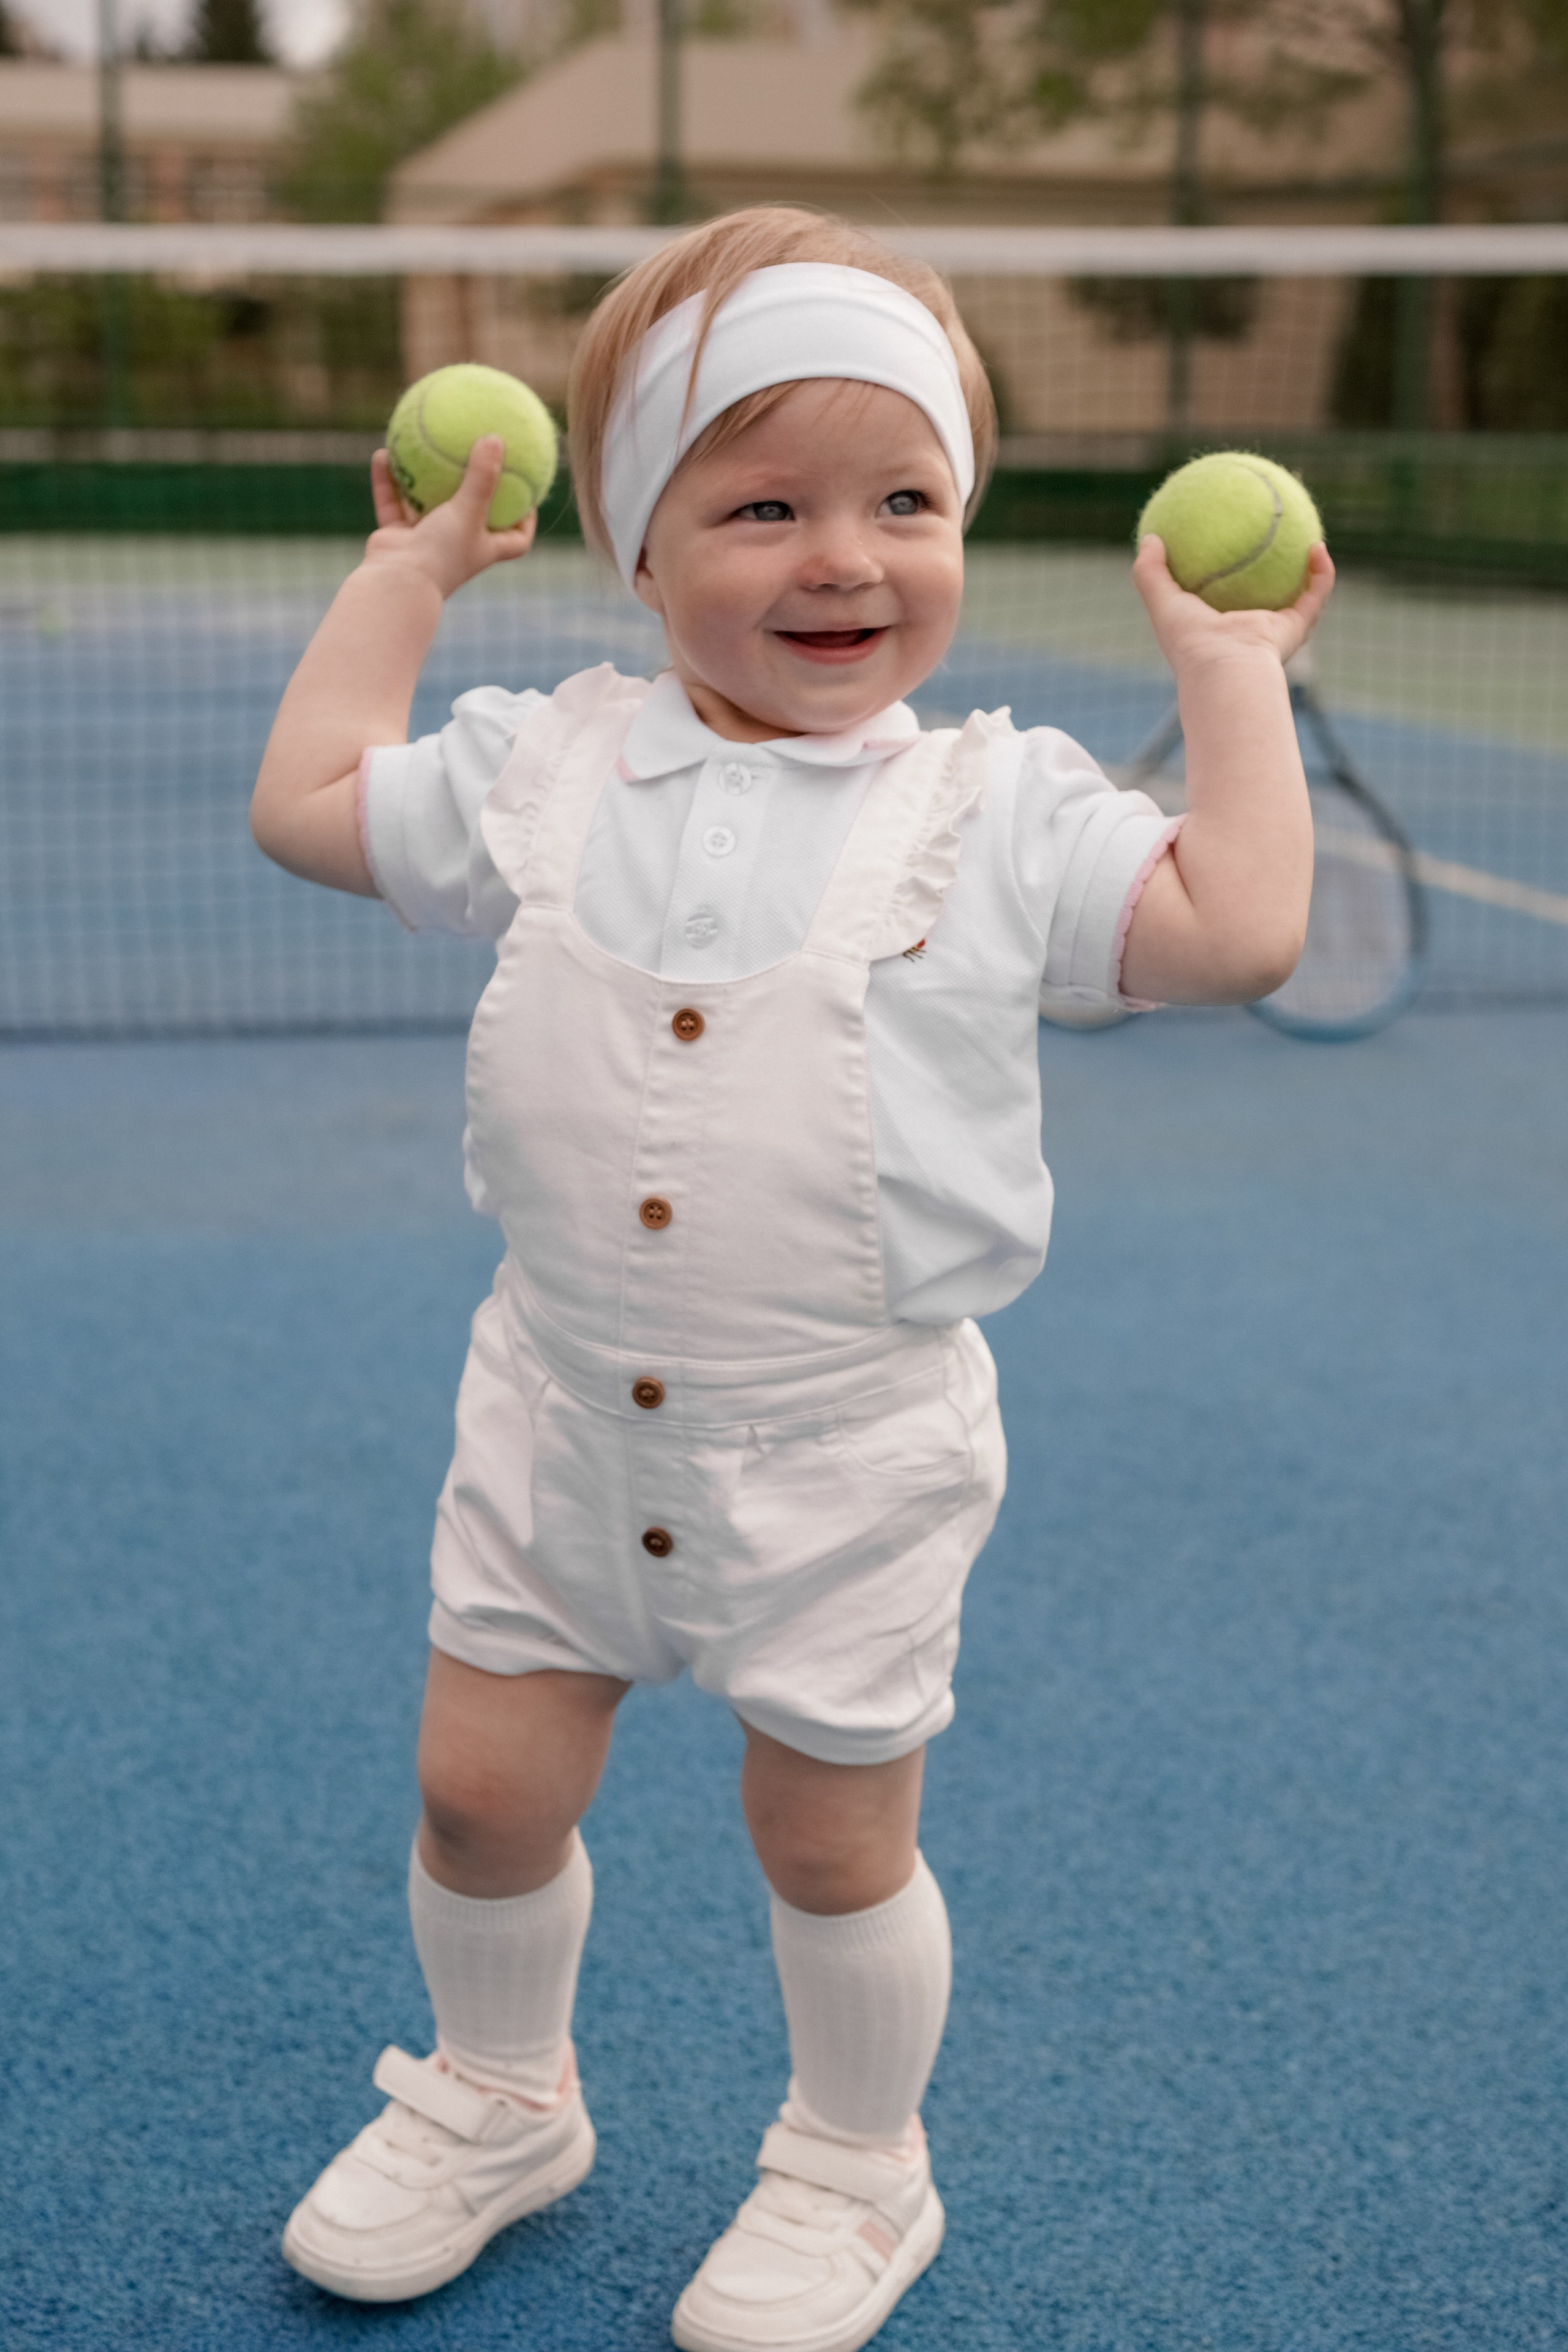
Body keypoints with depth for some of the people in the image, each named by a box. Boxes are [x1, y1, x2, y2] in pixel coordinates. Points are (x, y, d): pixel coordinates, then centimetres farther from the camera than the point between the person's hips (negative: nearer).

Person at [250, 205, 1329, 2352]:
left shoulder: (998, 808, -7)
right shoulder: (549, 766, 1)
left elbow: (1239, 926, -12)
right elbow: (306, 804, 12)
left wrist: (1236, 671, -6)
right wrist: (403, 573, 14)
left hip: (846, 1449, -3)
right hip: (566, 1412, 3)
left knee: (831, 1839, 10)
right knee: (482, 1786, 11)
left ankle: (856, 2170, 38)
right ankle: (496, 2097, 41)